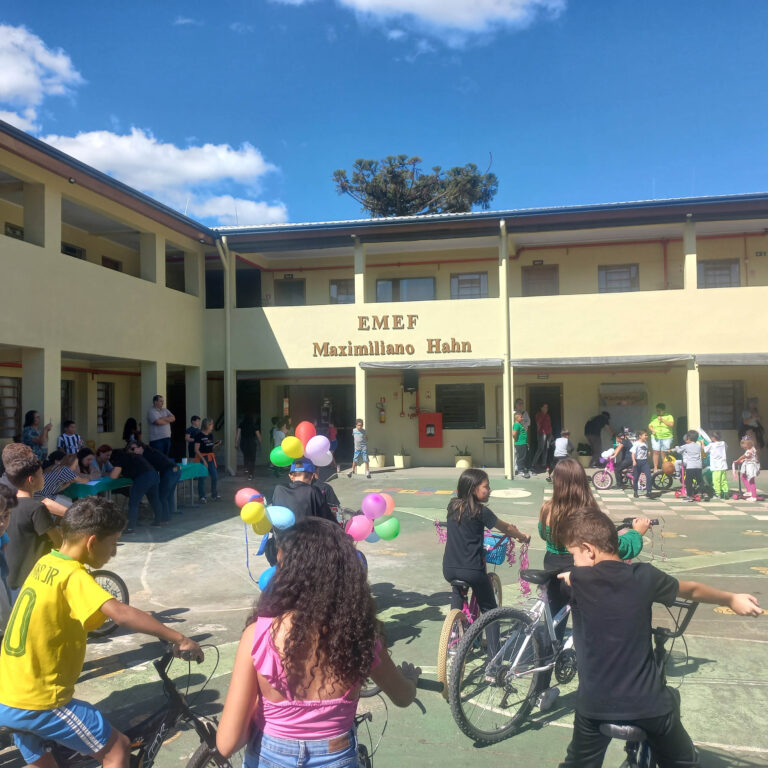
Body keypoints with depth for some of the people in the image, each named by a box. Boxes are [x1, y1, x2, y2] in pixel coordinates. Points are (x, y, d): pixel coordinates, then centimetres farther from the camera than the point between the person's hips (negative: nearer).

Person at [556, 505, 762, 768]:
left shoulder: (578, 580, -15)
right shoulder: (644, 576, -9)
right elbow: (692, 590, 10)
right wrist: (732, 599, 27)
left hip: (596, 704, -2)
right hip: (649, 703, 2)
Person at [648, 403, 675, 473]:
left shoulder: (669, 416, 5)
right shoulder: (654, 417, 14)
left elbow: (671, 424, -10)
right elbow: (650, 426, 14)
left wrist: (662, 420, -13)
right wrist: (652, 430, -6)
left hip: (666, 437, -2)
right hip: (656, 437, 2)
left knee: (664, 453, -1)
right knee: (656, 452, -5)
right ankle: (655, 468, -3)